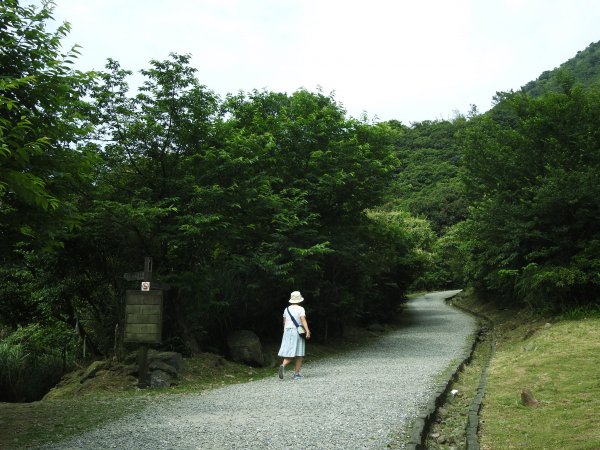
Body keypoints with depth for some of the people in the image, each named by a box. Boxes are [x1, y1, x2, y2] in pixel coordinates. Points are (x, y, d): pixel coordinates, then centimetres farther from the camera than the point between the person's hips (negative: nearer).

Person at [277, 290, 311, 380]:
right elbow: (303, 320, -18)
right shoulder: (300, 309, -5)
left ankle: (283, 365, -26)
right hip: (297, 332, -4)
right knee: (299, 355, 6)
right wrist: (307, 331, -25)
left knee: (289, 354, 3)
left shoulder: (287, 309, 9)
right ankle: (296, 374, 5)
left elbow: (284, 322, 15)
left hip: (287, 332, 4)